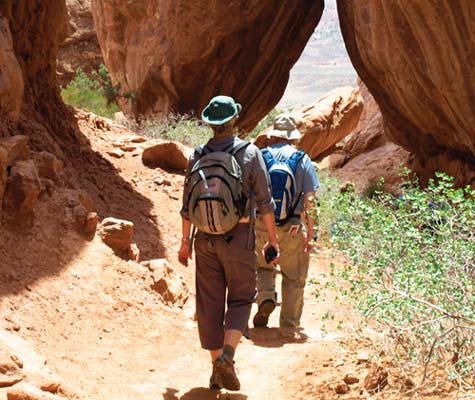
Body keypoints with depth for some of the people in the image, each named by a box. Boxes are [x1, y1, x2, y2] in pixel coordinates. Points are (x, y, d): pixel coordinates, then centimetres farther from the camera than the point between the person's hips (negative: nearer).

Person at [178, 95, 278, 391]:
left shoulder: (197, 158, 1)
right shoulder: (250, 153, -6)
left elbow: (188, 206, 4)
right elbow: (265, 201, -6)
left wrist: (185, 241, 13)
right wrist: (272, 238, 1)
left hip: (206, 239, 3)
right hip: (239, 237, -2)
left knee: (210, 303, 9)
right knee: (240, 300, 8)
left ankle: (217, 370, 12)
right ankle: (227, 356, -15)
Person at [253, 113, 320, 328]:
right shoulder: (302, 159, -2)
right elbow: (309, 199, -6)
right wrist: (310, 232, -1)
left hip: (262, 225, 1)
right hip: (292, 228, -1)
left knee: (263, 267, 22)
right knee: (294, 278, 12)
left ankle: (266, 298, -4)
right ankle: (289, 325, 15)